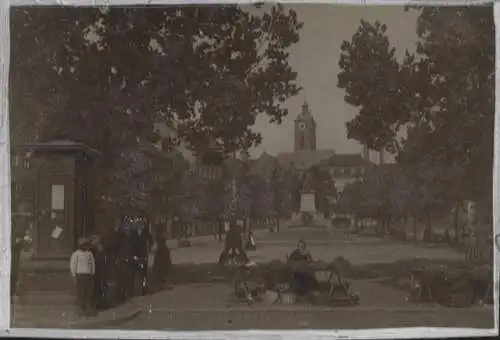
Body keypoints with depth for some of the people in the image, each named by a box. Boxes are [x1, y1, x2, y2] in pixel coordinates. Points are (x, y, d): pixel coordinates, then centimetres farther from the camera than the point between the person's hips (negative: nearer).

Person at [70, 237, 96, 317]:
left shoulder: (89, 253, 11)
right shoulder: (76, 254, -3)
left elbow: (93, 264, 15)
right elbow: (72, 266, -3)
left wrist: (93, 274, 9)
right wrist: (74, 276, -6)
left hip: (89, 276, 4)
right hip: (80, 275, -4)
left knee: (90, 293, 3)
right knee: (81, 293, -3)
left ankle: (89, 309, 12)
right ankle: (81, 310, 3)